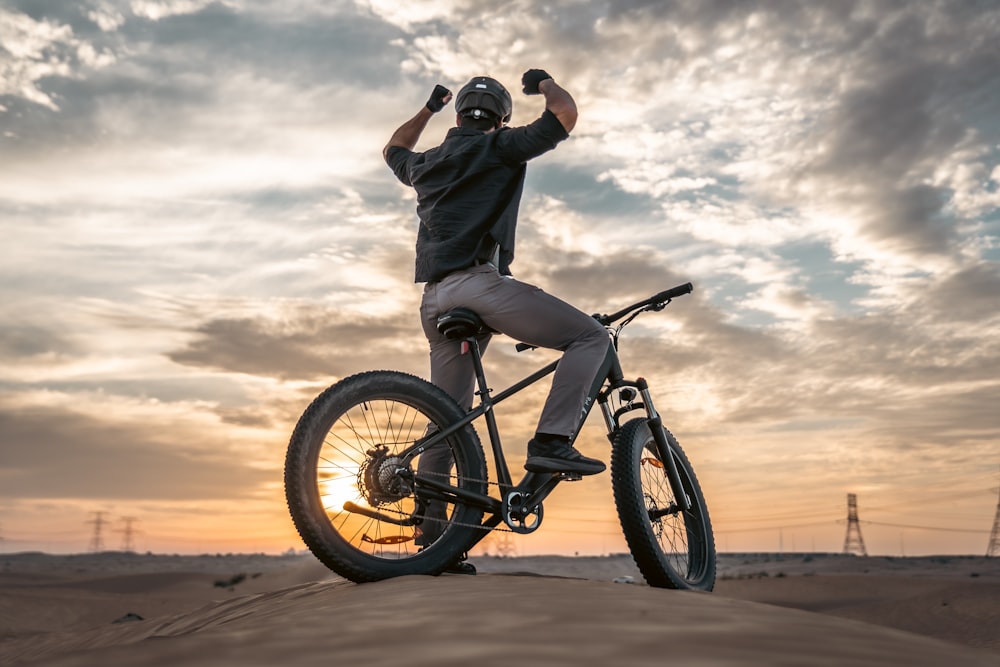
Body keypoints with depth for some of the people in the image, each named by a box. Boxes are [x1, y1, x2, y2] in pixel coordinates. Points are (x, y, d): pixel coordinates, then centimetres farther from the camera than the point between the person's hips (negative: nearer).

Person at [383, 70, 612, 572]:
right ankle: (551, 441, -19)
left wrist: (430, 108, 58)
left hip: (434, 300, 8)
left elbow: (394, 151, 48)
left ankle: (430, 537, 10)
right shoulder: (499, 148, 6)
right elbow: (565, 115, 4)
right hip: (477, 282, -7)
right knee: (591, 336, -4)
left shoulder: (427, 163, 25)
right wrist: (543, 83, 24)